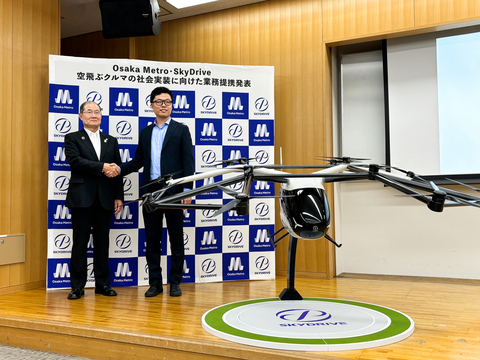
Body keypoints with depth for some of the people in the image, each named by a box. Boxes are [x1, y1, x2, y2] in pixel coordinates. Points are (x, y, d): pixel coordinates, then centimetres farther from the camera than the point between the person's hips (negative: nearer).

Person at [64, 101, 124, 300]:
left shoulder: (111, 141, 15)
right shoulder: (72, 138, 6)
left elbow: (117, 170, 11)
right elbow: (75, 161, -13)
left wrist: (119, 197, 4)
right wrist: (102, 167, -17)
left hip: (105, 199, 3)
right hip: (82, 198, -3)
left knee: (102, 242, 8)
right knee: (80, 243, 2)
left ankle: (102, 284, 17)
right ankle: (77, 286, 11)